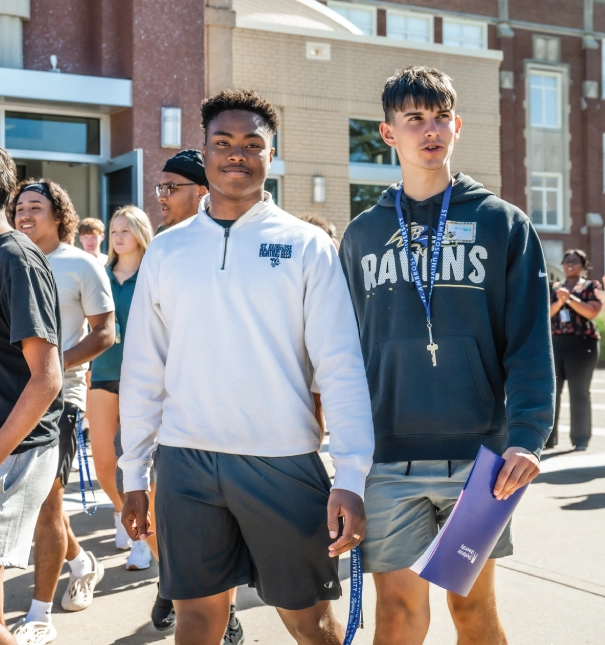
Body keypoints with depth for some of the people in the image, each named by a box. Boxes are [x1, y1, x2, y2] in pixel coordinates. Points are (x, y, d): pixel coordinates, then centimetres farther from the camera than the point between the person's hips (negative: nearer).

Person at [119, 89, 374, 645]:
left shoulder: (307, 245, -1)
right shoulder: (166, 250, 7)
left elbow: (341, 365, -7)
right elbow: (143, 370, 9)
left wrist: (352, 476, -14)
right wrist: (134, 474, 8)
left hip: (284, 460, -2)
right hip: (186, 460, 3)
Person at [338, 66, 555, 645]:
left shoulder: (502, 223, 3)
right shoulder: (362, 234, 10)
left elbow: (530, 341, -3)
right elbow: (347, 347, 10)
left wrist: (527, 435, -15)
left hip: (477, 455, -1)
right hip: (386, 460, 1)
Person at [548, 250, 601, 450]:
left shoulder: (591, 286, 6)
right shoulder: (554, 288, 16)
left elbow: (592, 312, -9)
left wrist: (570, 298, -17)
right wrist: (559, 302, -12)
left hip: (581, 344, -3)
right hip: (554, 343, 3)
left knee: (579, 393, -1)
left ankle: (580, 439, 4)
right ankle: (547, 437, 4)